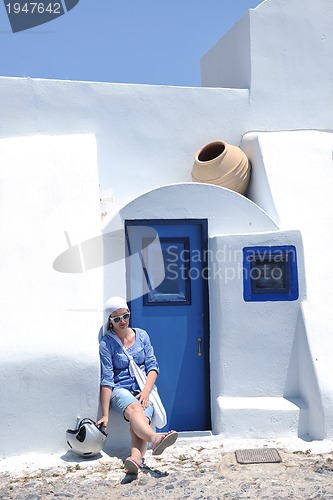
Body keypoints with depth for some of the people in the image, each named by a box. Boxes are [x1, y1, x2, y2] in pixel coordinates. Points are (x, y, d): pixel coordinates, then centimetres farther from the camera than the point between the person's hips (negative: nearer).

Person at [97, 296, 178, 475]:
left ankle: (136, 458, -57)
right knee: (134, 408, -37)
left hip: (144, 389, 3)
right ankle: (156, 439, -66)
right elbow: (107, 380, -4)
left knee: (142, 418, -31)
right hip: (121, 389, -2)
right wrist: (105, 415, -10)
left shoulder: (142, 335, 11)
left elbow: (152, 366, 8)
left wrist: (146, 391, -10)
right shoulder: (106, 343, 1)